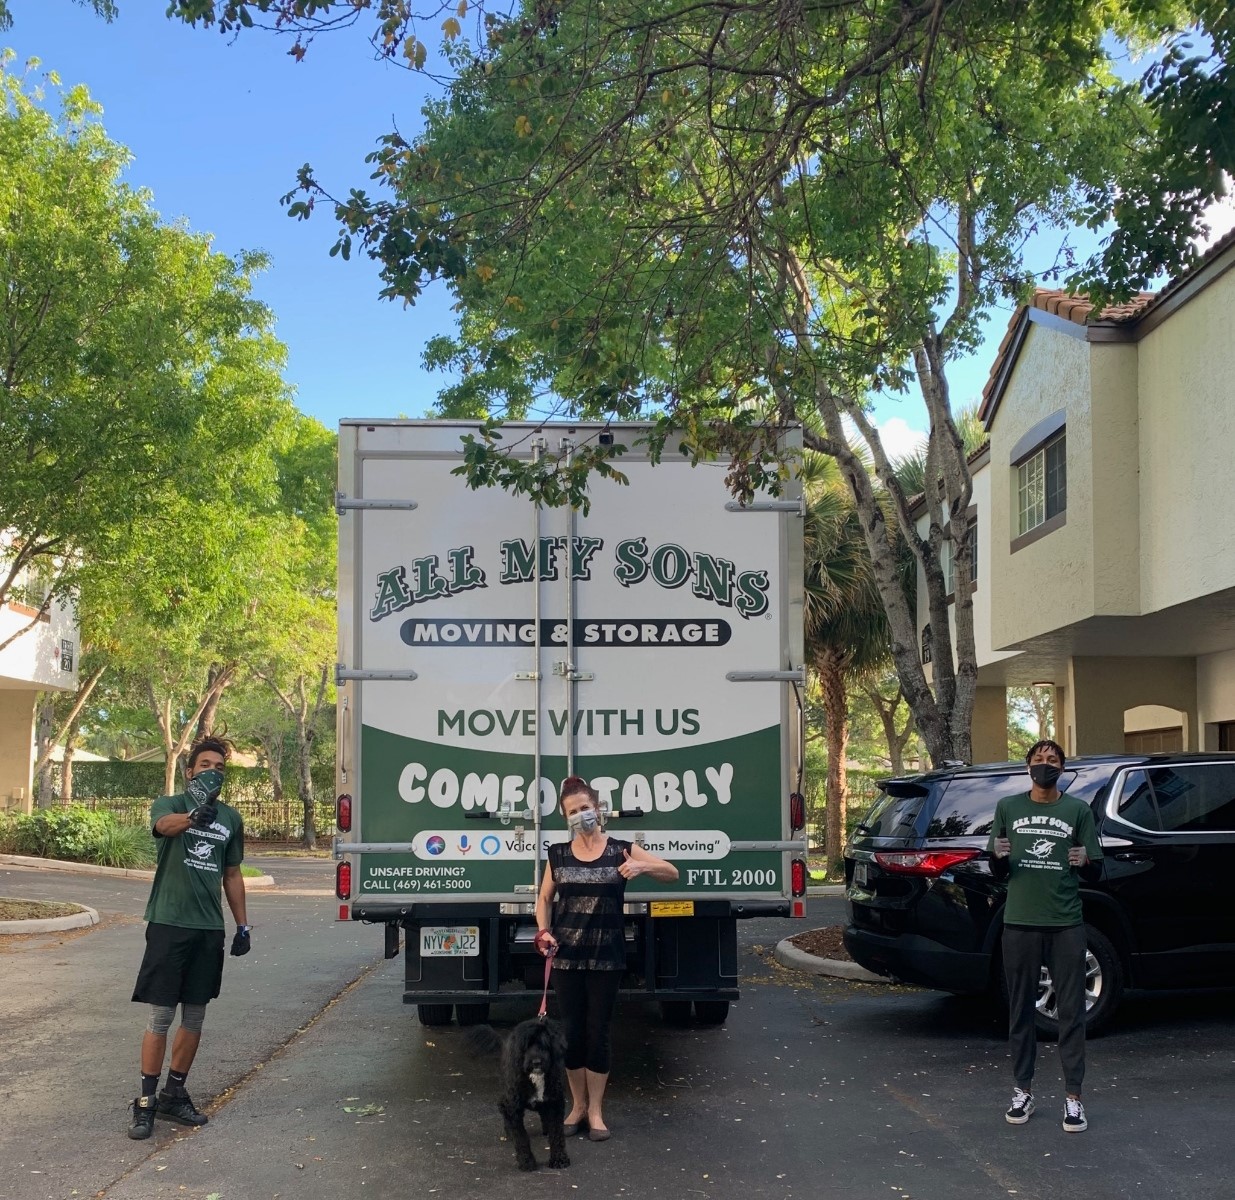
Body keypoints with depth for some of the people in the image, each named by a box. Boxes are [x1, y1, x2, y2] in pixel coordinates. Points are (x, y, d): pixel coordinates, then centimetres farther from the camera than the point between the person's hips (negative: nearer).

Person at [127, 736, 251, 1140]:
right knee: (161, 1015, -3)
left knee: (194, 1016, 10)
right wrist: (195, 814, -51)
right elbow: (165, 824, -30)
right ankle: (146, 1102, 6)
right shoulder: (170, 805, -3)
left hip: (209, 928, 5)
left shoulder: (230, 817, 10)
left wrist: (243, 925, 14)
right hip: (169, 924, -4)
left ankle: (174, 1094, 23)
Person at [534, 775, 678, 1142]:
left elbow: (672, 873, 2)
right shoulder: (558, 854, 3)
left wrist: (641, 866, -17)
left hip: (606, 958, -2)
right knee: (572, 1032, 7)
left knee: (598, 1032, 4)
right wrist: (543, 930, -4)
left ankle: (596, 1110, 16)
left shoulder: (621, 850, -3)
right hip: (566, 957, 2)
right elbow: (544, 898, 14)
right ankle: (578, 1105, 24)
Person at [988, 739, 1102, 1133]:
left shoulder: (1078, 810, 4)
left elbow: (1096, 872, 6)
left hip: (1066, 924, -1)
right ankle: (1023, 1091, 15)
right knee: (1021, 1009, 6)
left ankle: (1073, 1097, 5)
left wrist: (1085, 861, -16)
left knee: (1072, 1011, -1)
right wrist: (999, 857, -11)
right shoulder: (1008, 807, 8)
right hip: (1020, 923, 1)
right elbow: (997, 873, 11)